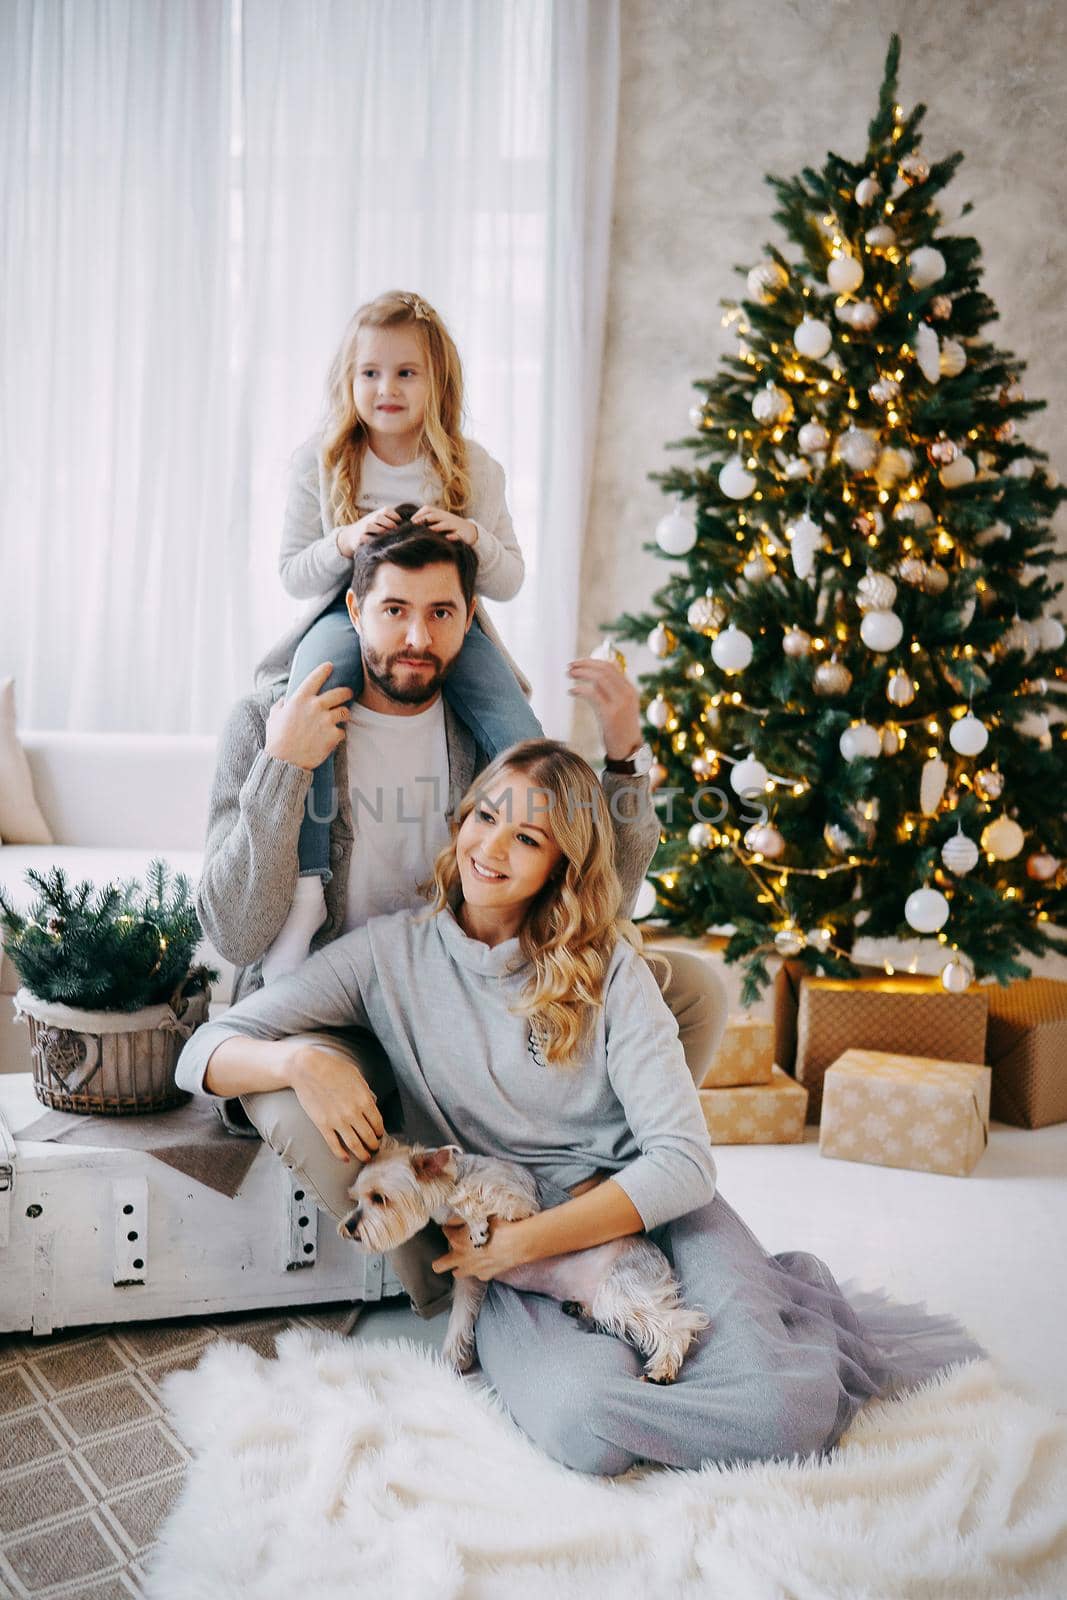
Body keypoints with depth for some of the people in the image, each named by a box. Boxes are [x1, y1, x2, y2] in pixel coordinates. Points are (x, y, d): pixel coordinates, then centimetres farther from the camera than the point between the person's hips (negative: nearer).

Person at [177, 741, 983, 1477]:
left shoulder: (607, 964, 0)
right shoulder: (391, 954, 2)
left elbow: (683, 1163, -8)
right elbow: (203, 1053, -1)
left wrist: (522, 1241, -17)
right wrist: (300, 1059, -24)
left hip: (647, 1217, -1)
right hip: (513, 1263, 1)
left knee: (781, 1413, -30)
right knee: (579, 1422, -33)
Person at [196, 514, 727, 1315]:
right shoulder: (267, 723, -5)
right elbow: (238, 938, -13)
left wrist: (625, 758, -9)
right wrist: (283, 768, -21)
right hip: (319, 1020, -3)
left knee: (695, 986, -11)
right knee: (313, 1111, -40)